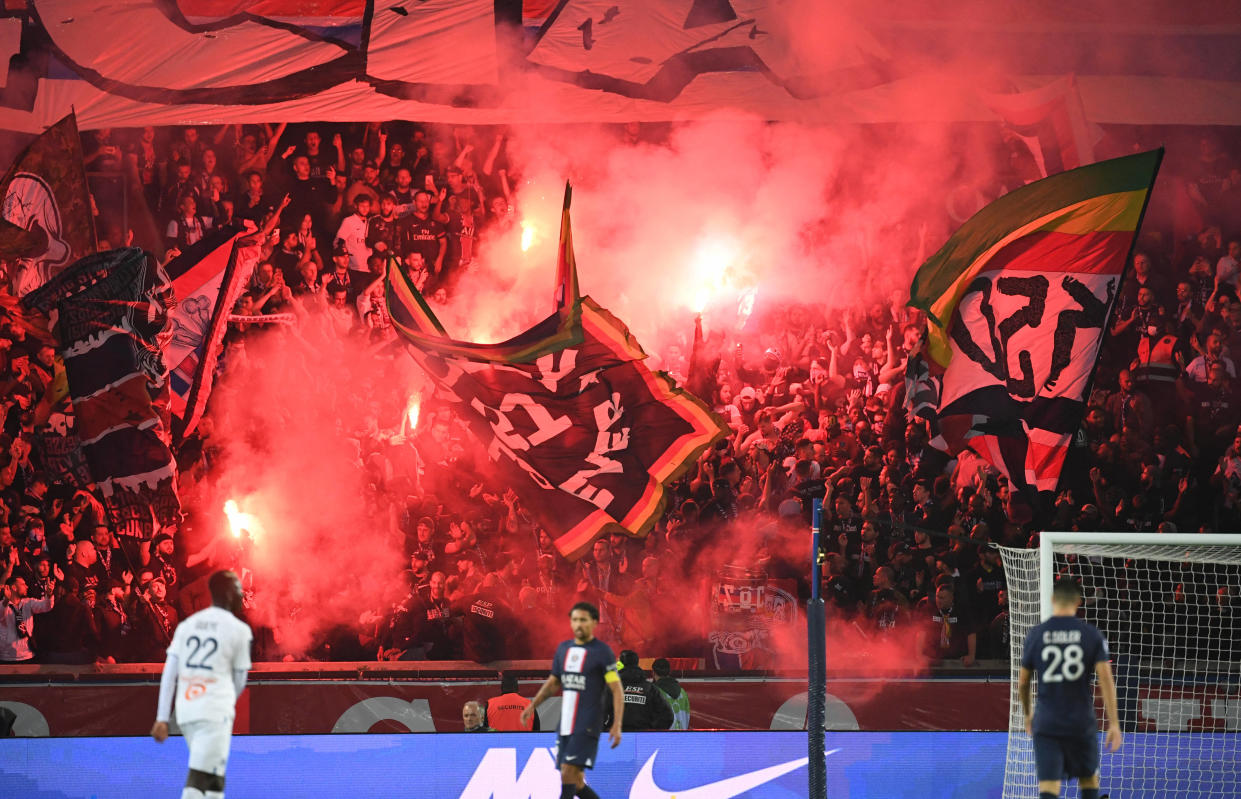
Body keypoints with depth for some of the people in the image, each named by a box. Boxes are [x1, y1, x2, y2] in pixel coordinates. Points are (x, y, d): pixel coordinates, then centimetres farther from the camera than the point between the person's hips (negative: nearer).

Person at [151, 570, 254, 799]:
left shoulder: (186, 625, 12)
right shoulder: (238, 629, -1)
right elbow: (239, 681, 8)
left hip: (186, 712, 6)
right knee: (198, 781, -11)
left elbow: (169, 674, 6)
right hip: (215, 712, -6)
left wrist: (162, 718, 4)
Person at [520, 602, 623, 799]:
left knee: (568, 773, -17)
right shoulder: (563, 648, 13)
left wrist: (617, 725, -15)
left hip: (587, 727, -7)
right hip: (565, 724, 7)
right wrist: (532, 705, 13)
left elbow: (617, 690, -8)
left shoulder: (602, 652, -6)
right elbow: (552, 682, 25)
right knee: (575, 781, 6)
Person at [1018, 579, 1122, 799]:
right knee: (1089, 780, 21)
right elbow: (1106, 678, -10)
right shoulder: (1092, 634, -2)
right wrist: (1114, 723, -10)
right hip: (1082, 723, 0)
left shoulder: (1035, 635, 1)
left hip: (1046, 724, 0)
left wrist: (1027, 715, 26)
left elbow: (1023, 683, 8)